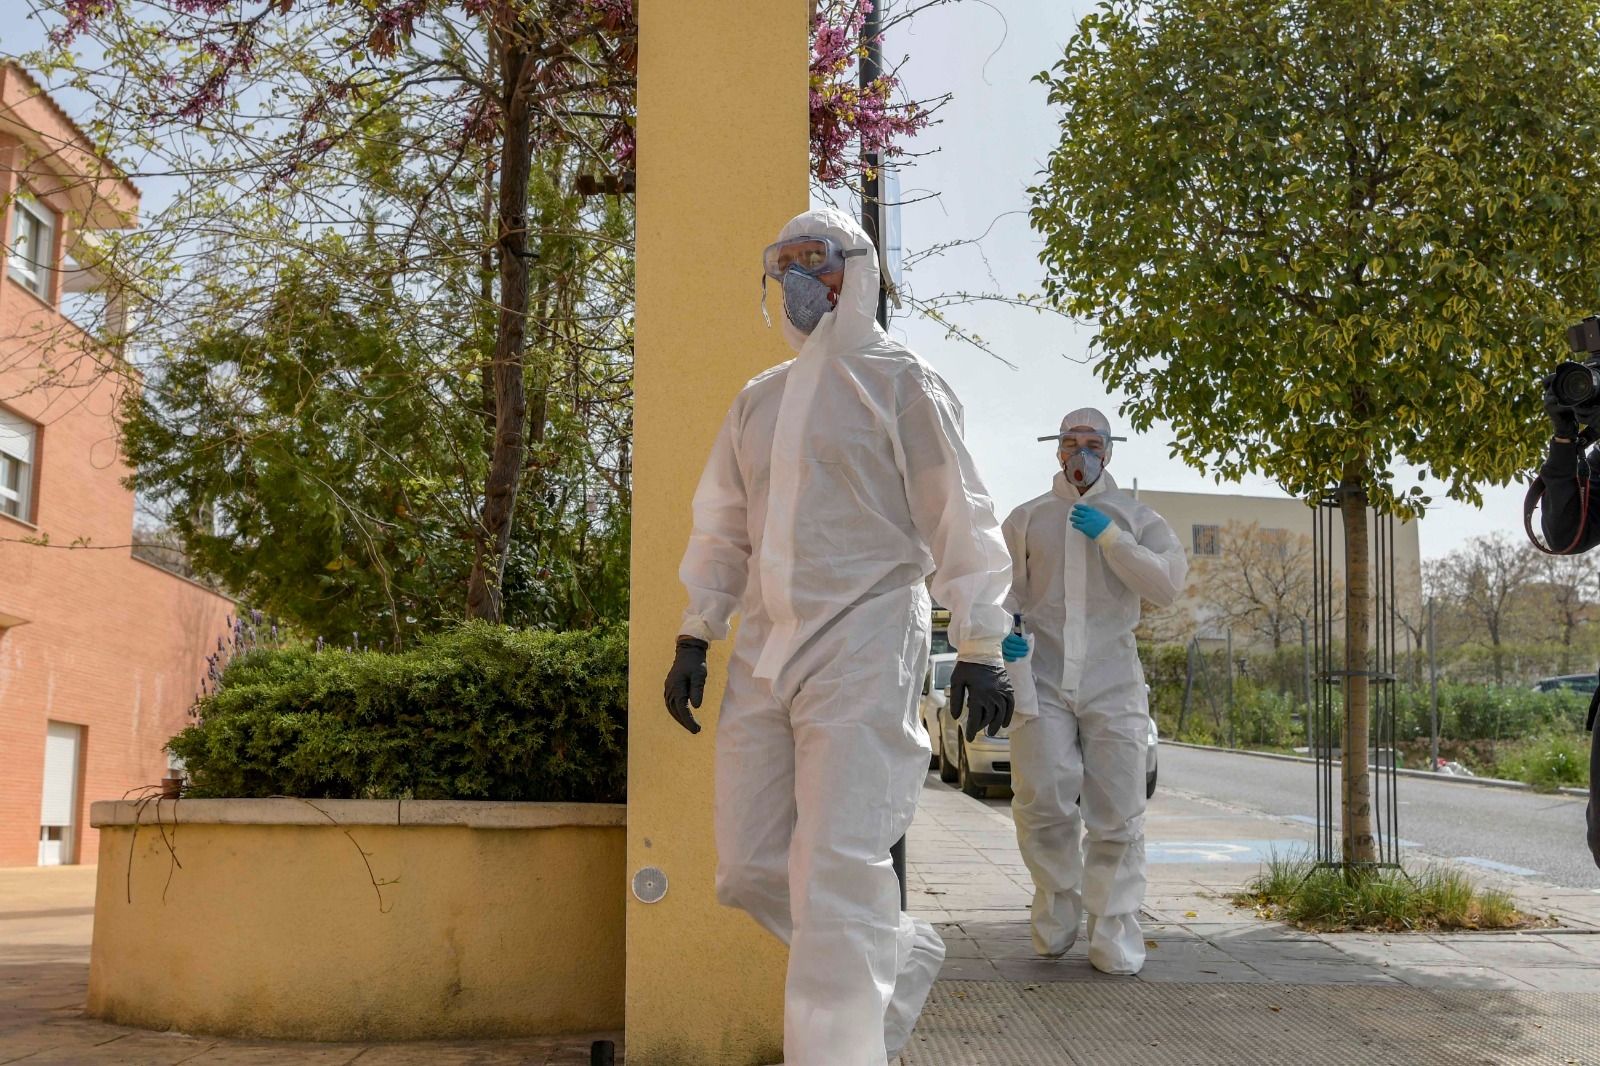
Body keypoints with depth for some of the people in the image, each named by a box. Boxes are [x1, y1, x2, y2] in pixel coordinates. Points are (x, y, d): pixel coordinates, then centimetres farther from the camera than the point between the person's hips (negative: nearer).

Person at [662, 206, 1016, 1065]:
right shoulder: (758, 400, 18)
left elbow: (957, 520, -3)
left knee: (836, 873, -12)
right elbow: (723, 529, 21)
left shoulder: (900, 384, 0)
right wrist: (694, 637, 14)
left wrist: (980, 646, -9)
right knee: (749, 869, 6)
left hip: (864, 648, -6)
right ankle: (901, 954, 28)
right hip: (764, 653, 7)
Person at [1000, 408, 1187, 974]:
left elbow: (1169, 583, -1)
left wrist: (1112, 538, -10)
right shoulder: (1027, 518, 16)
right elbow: (1006, 587, 12)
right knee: (1042, 804, -10)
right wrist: (1003, 628, -9)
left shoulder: (1136, 518, 13)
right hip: (1043, 678, 0)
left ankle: (1114, 934, 8)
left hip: (1113, 682, 0)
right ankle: (1058, 907, 15)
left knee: (1117, 815, -2)